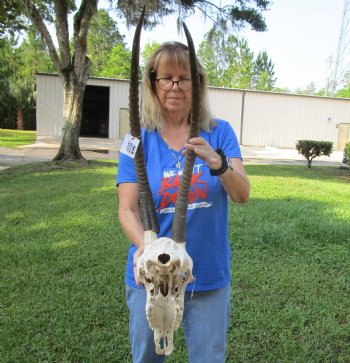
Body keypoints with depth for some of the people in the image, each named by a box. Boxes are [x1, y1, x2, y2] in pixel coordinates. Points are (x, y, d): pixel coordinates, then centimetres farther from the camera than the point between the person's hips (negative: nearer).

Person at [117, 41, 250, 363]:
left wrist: (218, 164, -34)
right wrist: (144, 246, -30)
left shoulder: (219, 133, -4)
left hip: (210, 276, 0)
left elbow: (243, 195, -14)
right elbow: (127, 209, -10)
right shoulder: (139, 139, -6)